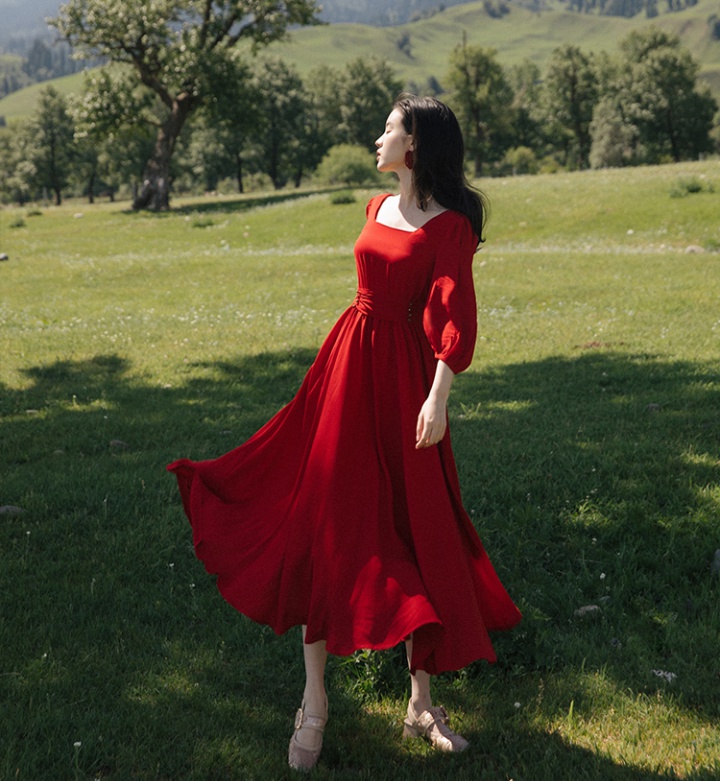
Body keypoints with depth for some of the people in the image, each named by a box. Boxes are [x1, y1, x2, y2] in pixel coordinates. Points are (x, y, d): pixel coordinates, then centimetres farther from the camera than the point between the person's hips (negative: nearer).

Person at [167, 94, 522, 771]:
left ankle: (421, 704, 16)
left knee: (413, 531, 1)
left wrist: (437, 395, -30)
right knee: (323, 525, 4)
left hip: (401, 379, -6)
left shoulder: (450, 226, -9)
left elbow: (454, 317, -19)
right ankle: (314, 702, 14)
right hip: (346, 366, 7)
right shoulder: (377, 208, 12)